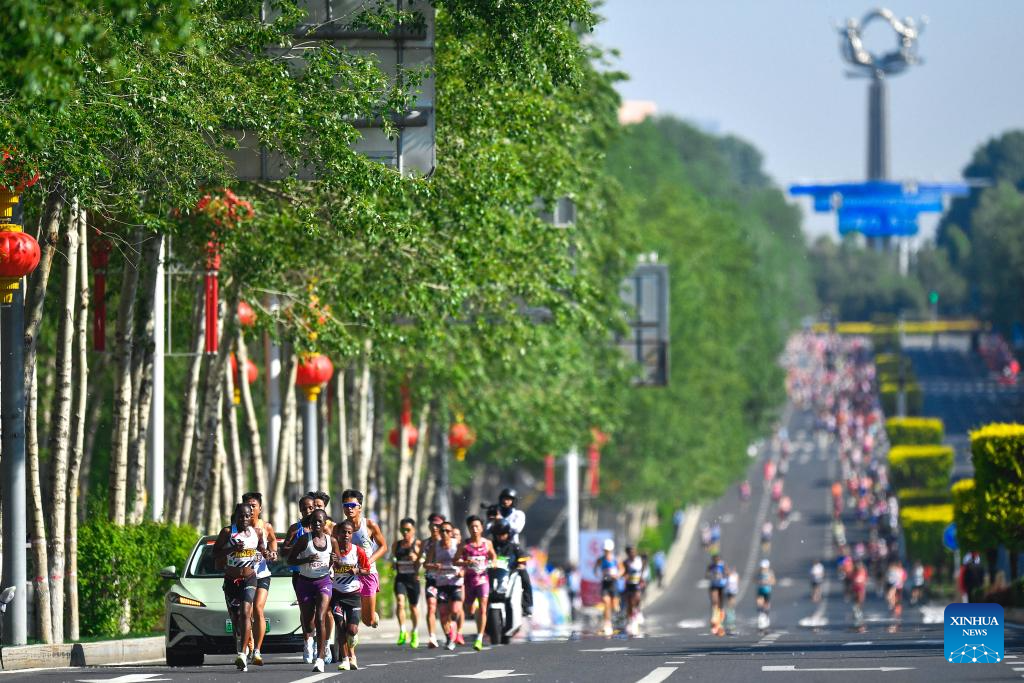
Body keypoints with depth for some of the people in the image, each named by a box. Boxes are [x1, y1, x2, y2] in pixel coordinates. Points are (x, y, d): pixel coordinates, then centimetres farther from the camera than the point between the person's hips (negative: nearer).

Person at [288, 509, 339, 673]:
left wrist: (335, 560, -9)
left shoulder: (331, 541, 2)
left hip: (323, 581, 0)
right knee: (307, 621, 9)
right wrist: (307, 560, -20)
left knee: (320, 619, -18)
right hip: (305, 582, 0)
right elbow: (290, 559, -4)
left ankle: (320, 658, -22)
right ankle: (308, 638, 49)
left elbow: (339, 563, 15)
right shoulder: (305, 540, -5)